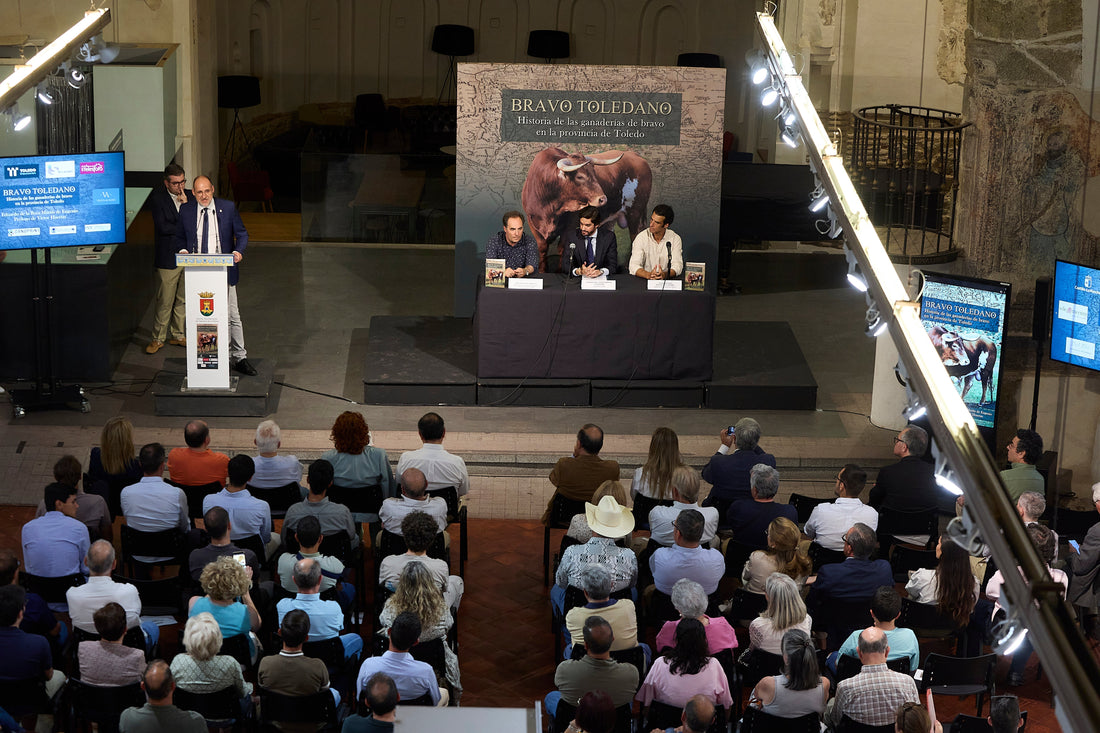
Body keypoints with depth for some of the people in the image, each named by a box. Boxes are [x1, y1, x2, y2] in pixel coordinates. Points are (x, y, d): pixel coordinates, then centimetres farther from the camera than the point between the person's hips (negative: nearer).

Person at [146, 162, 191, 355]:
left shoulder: (189, 196, 6)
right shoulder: (157, 198, -9)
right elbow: (162, 227, -18)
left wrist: (185, 204, -13)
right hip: (168, 258, -5)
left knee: (183, 299, 12)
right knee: (164, 301, -1)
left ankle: (177, 335, 25)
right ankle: (158, 339, 10)